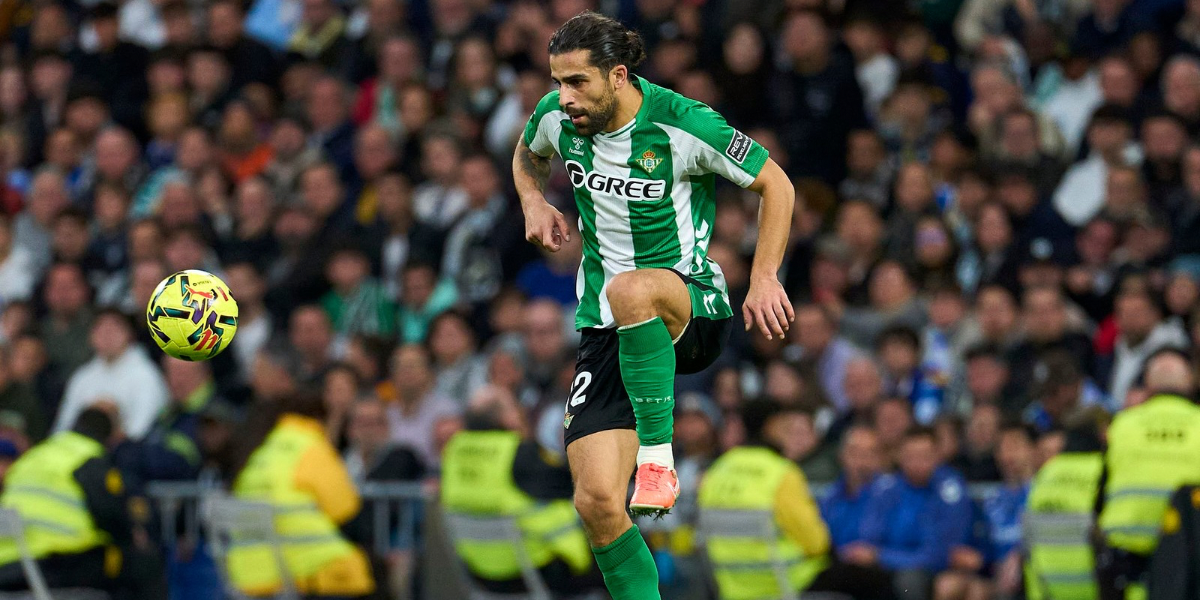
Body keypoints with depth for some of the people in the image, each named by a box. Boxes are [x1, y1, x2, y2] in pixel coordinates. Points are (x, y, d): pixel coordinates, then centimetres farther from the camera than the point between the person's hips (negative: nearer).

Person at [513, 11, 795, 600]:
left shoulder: (685, 125, -15)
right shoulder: (557, 117, -1)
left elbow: (775, 184, -3)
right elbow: (527, 155, 24)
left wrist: (764, 278, -11)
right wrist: (534, 202, 4)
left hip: (692, 311, -5)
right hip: (606, 330, 5)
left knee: (630, 291, -42)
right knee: (598, 501, -11)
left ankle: (658, 456, -29)